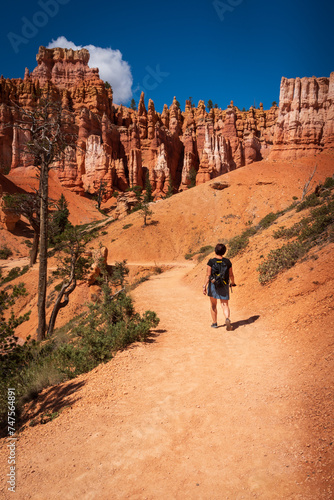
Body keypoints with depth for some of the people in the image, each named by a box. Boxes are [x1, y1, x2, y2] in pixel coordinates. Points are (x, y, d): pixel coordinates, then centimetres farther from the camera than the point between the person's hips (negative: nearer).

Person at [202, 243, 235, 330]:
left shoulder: (211, 262, -13)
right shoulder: (227, 261, -4)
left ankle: (214, 323, 25)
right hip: (224, 286, 1)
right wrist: (232, 283, 21)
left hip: (213, 285, -1)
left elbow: (208, 275, -18)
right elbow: (231, 275, 3)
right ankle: (227, 319, -21)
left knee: (213, 305, 16)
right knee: (225, 305, 6)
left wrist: (204, 286, -17)